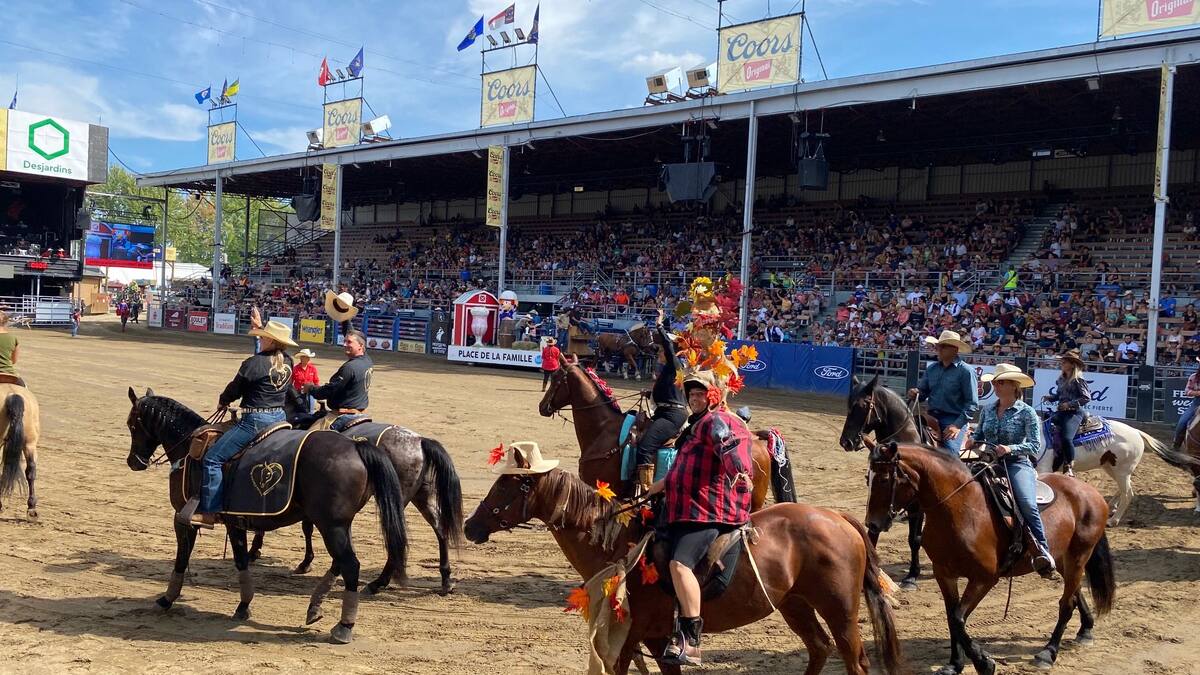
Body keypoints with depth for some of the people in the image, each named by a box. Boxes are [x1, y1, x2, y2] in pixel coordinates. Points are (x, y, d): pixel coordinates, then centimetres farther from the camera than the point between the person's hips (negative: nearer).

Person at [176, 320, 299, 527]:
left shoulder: (254, 363, -13)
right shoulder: (287, 362, 6)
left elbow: (234, 389, -2)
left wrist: (222, 401, 20)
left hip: (255, 421, -9)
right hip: (279, 417, 9)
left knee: (213, 458, -3)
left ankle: (209, 512, -5)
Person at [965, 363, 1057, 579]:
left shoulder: (1026, 412, -3)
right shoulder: (987, 409, 12)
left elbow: (1035, 445, -9)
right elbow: (979, 434, 23)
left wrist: (1010, 449, -24)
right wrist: (973, 440, -1)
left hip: (1017, 464, -5)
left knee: (1027, 504, -31)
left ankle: (1043, 551, -22)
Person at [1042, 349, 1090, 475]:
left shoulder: (1078, 380, -8)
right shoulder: (1061, 379, 15)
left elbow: (1086, 398, -13)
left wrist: (1070, 404, -18)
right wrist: (1049, 397, 6)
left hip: (1074, 413, -9)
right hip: (1061, 412, 9)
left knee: (1066, 438, -27)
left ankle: (1070, 468, -16)